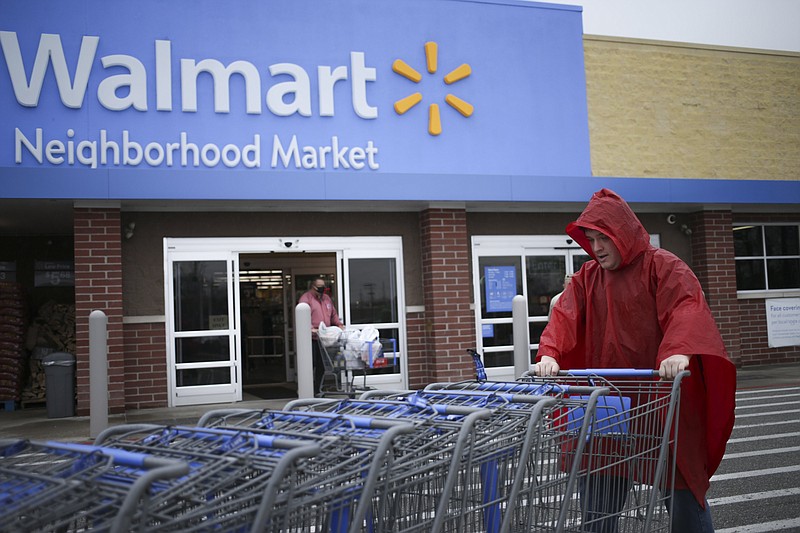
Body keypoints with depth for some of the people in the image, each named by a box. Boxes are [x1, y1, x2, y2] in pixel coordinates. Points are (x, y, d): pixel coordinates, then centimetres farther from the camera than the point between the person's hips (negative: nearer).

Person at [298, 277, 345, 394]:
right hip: (311, 338, -7)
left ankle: (318, 389, 18)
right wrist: (311, 328, -29)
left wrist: (339, 324, 8)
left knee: (321, 366, 9)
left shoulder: (327, 298, 20)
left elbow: (333, 314, 27)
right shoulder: (306, 298, -3)